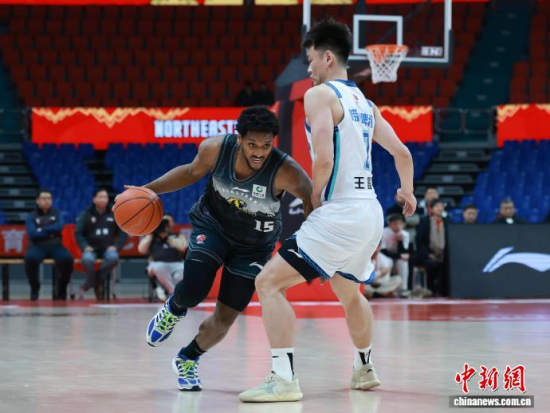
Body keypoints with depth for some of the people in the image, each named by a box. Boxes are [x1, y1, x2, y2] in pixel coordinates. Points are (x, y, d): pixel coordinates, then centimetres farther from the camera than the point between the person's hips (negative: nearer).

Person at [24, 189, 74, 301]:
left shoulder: (56, 214, 15)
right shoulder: (31, 216, 9)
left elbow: (59, 227, -6)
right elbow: (32, 234, -7)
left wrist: (42, 230, -7)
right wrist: (50, 232, -7)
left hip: (56, 246, 1)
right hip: (38, 247, -1)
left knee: (68, 258, -33)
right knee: (30, 258, -38)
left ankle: (61, 289, -8)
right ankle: (34, 288, -13)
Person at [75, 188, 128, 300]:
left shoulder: (114, 215, 11)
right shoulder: (86, 214, 7)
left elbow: (123, 233, 11)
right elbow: (78, 232, 3)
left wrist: (116, 246, -6)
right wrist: (84, 246, -14)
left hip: (108, 249, 1)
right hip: (91, 249, -1)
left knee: (113, 258, -36)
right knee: (87, 260, -38)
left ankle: (88, 285, -25)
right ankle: (98, 285, -18)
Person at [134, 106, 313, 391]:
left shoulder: (285, 172, -34)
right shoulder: (216, 149, -23)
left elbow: (312, 199, -20)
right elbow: (192, 172, -2)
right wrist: (150, 190, -7)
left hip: (254, 245, 0)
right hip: (212, 225, 0)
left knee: (224, 320, 2)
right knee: (193, 290, -24)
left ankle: (187, 359, 32)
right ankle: (174, 309, 15)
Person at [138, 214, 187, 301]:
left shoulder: (178, 236, 22)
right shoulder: (151, 237, 23)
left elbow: (182, 247, -1)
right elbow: (141, 250, 6)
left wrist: (166, 236, 4)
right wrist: (151, 234, 7)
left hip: (176, 264, 0)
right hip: (157, 264, 0)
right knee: (159, 267, -40)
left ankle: (163, 289, -29)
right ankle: (175, 293, -33)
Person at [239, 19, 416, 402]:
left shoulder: (319, 95, -9)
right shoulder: (365, 102, 15)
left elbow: (324, 158, -22)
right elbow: (402, 153, 22)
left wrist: (314, 197, -4)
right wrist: (407, 193, 39)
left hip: (340, 214, -9)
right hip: (371, 213, 9)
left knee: (268, 282, -9)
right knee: (349, 292, 32)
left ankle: (284, 378, -19)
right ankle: (365, 368, 47)